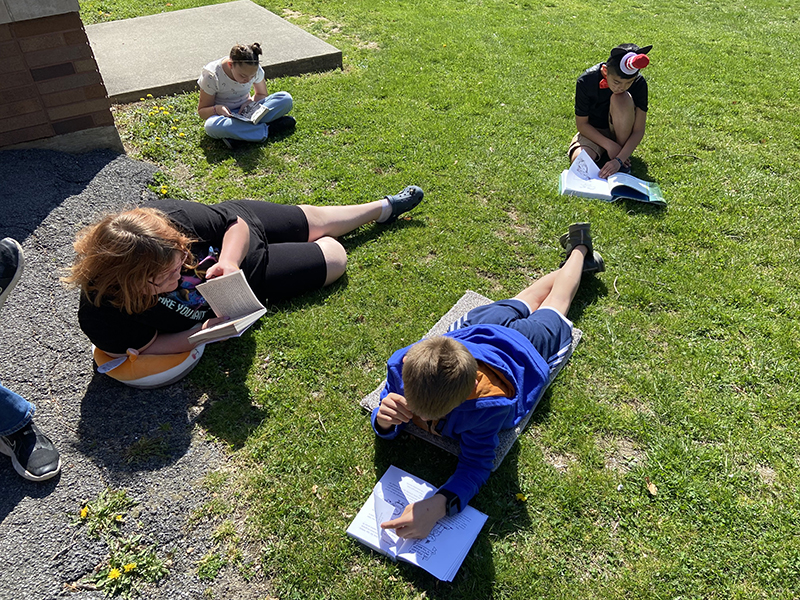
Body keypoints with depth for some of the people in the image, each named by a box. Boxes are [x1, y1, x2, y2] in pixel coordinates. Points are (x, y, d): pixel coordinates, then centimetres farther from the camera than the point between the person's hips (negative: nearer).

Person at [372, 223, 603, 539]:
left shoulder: (487, 404, -51)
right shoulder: (403, 364, -40)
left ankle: (579, 250, 57)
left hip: (524, 346, -3)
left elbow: (476, 464, -41)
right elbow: (387, 429, -23)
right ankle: (569, 261, 63)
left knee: (553, 310, 30)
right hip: (477, 330, 3)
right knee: (517, 306, 35)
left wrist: (438, 506, -60)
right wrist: (383, 420, -50)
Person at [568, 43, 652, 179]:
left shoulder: (639, 83, -21)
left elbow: (639, 130, -20)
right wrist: (609, 145, -25)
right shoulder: (586, 81, -24)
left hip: (621, 131, 1)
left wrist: (619, 160, -34)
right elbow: (581, 124, -15)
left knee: (622, 99, -31)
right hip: (593, 132, -1)